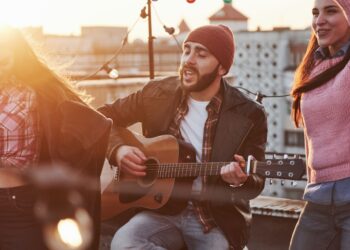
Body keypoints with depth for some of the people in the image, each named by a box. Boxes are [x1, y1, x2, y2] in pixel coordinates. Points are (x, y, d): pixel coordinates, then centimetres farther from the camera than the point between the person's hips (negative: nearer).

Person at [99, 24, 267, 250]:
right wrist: (118, 149, -8)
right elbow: (104, 117, 11)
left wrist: (240, 180, -29)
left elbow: (256, 184, -5)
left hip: (217, 219, -2)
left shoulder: (248, 115, -8)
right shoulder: (158, 93, 0)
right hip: (163, 208, 2)